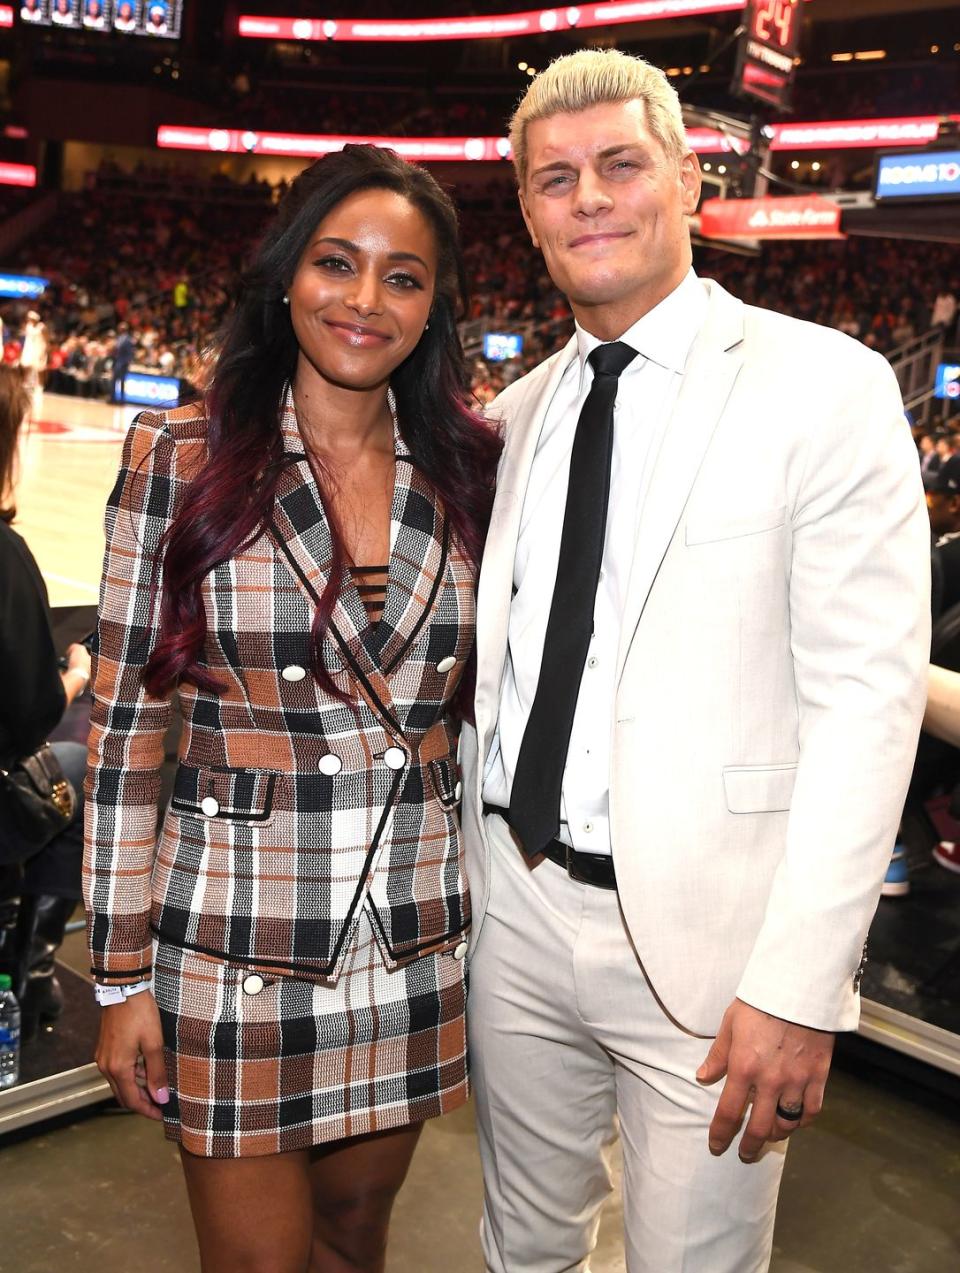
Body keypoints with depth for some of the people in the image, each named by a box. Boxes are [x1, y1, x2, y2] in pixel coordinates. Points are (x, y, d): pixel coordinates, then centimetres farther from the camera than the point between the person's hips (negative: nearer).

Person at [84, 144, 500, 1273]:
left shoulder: (467, 471, 2)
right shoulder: (178, 458, -8)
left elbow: (481, 701, 9)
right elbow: (123, 722, -6)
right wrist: (122, 972, -6)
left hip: (417, 937, 3)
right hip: (236, 937, -3)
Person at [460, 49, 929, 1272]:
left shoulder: (826, 387, -9)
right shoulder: (520, 410, 9)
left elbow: (866, 699, -14)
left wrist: (798, 989, -18)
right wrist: (464, 878, 9)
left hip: (701, 939, -5)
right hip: (516, 908, 5)